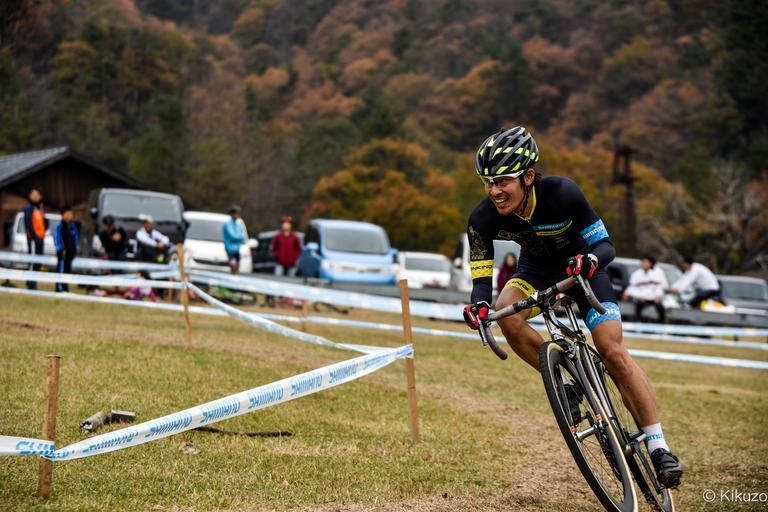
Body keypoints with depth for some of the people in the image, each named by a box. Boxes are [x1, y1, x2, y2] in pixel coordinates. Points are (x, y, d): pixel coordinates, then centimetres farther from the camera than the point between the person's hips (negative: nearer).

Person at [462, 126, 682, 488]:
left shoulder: (562, 193, -34)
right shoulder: (483, 219, -26)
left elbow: (605, 245, -27)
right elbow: (482, 277, -18)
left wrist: (590, 259, -51)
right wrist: (479, 304, -41)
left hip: (579, 263, -3)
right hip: (537, 267, 3)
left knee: (613, 352, -16)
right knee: (506, 315, -30)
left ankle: (659, 449, -8)